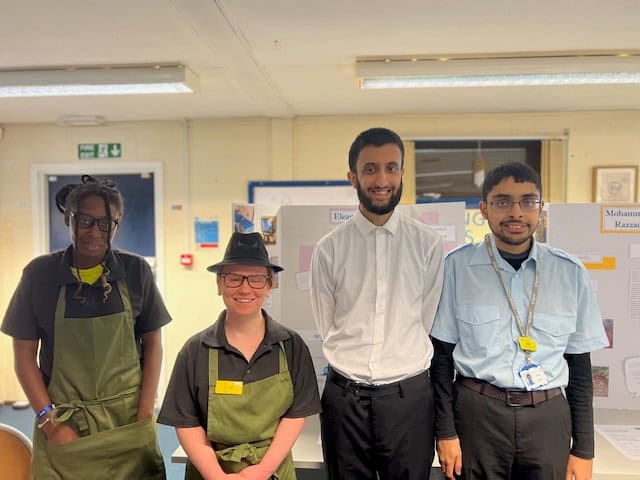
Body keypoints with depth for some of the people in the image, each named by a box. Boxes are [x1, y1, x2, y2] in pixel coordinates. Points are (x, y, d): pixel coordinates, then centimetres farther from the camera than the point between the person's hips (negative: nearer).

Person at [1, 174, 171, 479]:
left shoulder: (136, 272, -5)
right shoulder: (39, 274, -5)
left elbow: (152, 345, 0)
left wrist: (145, 414, -6)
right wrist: (49, 422, -7)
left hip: (128, 421, 0)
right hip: (62, 421, 0)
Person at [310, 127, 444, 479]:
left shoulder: (428, 245, -3)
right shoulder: (329, 249, -3)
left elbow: (425, 322, 2)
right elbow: (327, 329, 5)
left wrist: (399, 369, 6)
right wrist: (352, 371, 8)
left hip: (408, 396, 0)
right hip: (344, 397, 1)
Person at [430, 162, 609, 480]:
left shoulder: (570, 273, 0)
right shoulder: (457, 267, -6)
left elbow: (580, 364, 5)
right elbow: (442, 355, -2)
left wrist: (583, 449, 5)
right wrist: (445, 431, -3)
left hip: (548, 417, 2)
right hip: (476, 413, -1)